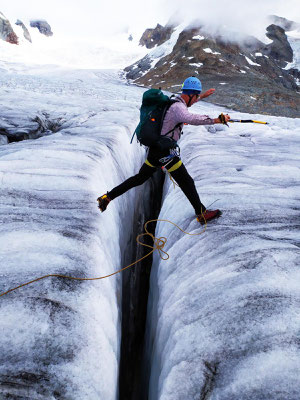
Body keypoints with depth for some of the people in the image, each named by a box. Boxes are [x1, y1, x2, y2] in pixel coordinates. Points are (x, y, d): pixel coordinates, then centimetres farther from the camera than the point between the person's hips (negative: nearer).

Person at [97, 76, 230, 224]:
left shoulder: (173, 100, 14)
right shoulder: (177, 107, -17)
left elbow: (186, 103, 38)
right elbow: (191, 118, -38)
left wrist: (202, 96, 45)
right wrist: (217, 120, -35)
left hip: (154, 149, 10)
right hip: (166, 152, -10)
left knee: (140, 177, 20)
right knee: (186, 182, 1)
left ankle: (107, 197, 26)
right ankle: (202, 213, 13)